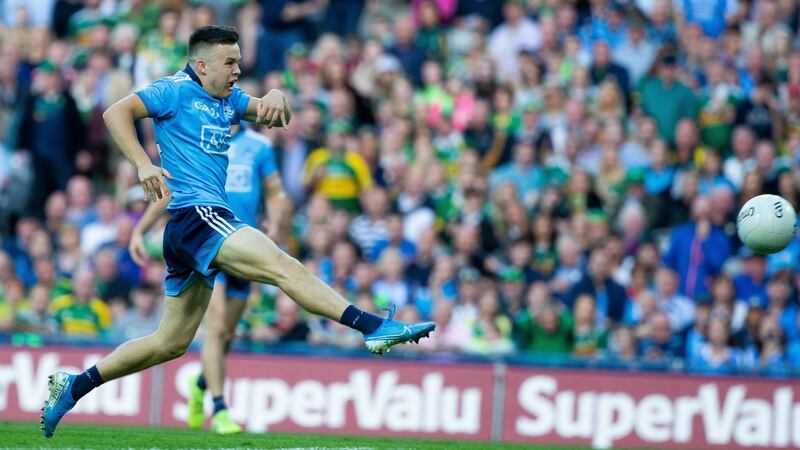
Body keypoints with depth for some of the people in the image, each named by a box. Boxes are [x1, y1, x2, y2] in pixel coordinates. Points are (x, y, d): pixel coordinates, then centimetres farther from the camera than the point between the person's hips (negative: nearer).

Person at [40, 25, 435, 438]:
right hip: (193, 214, -10)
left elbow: (274, 117, 11)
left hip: (207, 219, 10)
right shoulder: (177, 90, -2)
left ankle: (72, 387, 18)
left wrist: (276, 98, -12)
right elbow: (116, 113, -10)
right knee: (282, 265, -24)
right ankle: (375, 328, -36)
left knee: (171, 342, 12)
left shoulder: (229, 100, 21)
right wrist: (144, 165, -22)